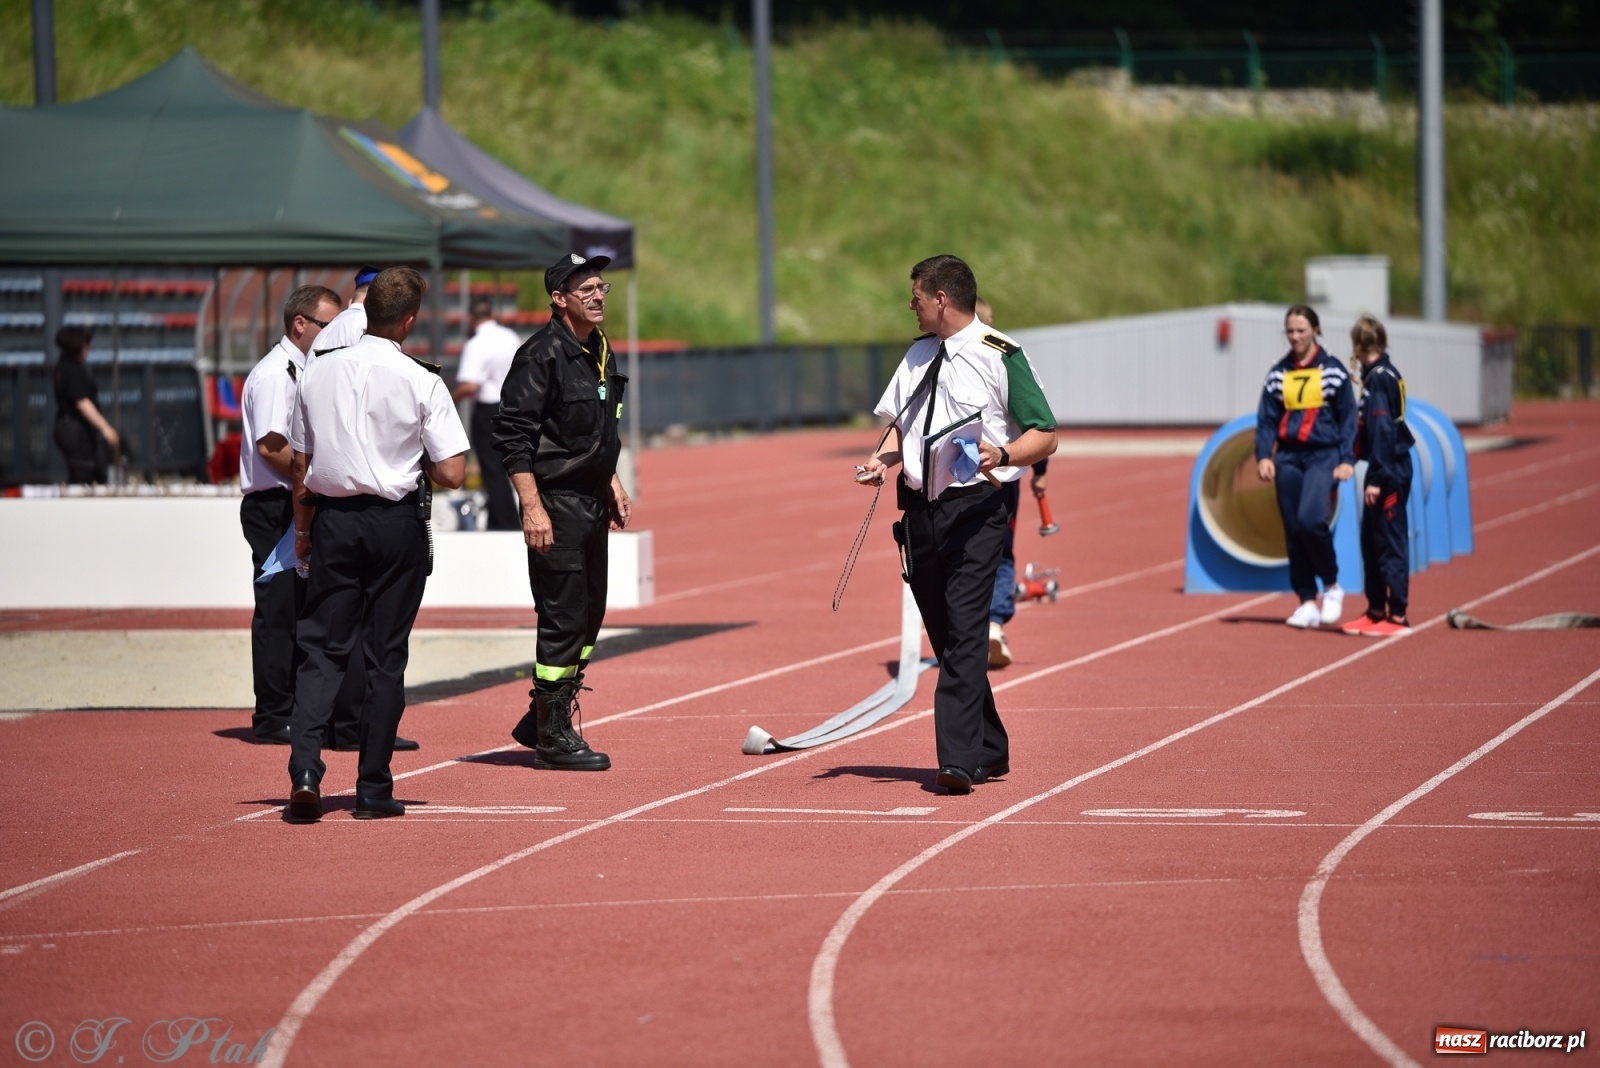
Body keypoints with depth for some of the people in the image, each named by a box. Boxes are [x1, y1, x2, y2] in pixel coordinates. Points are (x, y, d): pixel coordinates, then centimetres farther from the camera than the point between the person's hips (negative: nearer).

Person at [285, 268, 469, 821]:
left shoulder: (318, 372, 1)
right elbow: (452, 474, -11)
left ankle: (304, 771, -12)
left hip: (333, 518, 2)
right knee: (386, 655, 6)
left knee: (321, 649, 5)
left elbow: (301, 466, 6)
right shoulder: (422, 383, -9)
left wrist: (303, 529, 18)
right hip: (396, 522, -2)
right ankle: (373, 789, 8)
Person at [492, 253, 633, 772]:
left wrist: (612, 485, 20)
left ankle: (540, 722, 23)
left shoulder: (599, 351, 13)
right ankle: (553, 737, 1)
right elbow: (512, 434, -18)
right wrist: (532, 508, -22)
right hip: (556, 504, -9)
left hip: (592, 503, 9)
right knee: (564, 620, -7)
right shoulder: (542, 354, -14)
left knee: (589, 616, 12)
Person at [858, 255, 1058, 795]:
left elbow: (1044, 435, -6)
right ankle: (990, 751, 23)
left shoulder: (1000, 355, -6)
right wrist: (883, 458, 5)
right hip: (920, 508, 7)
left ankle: (960, 761, -20)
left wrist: (1002, 455, -25)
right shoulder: (917, 354, 15)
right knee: (944, 638, 11)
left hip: (975, 510, -7)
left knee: (965, 633, -15)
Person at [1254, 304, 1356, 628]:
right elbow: (1267, 419, 9)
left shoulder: (1333, 370, 1)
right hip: (1288, 458, 4)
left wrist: (1347, 459, -7)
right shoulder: (1278, 374, 9)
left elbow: (1348, 418, 1)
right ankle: (1307, 602, 8)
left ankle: (1331, 586, -3)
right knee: (1293, 529, 2)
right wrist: (1263, 455, -4)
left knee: (1311, 519, -22)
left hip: (1323, 455, -4)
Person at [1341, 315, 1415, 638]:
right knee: (1370, 541, 15)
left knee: (1391, 544, -6)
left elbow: (1382, 431, -21)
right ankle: (1376, 611, 23)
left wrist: (1377, 478, -22)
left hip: (1389, 473, -10)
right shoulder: (1383, 375, 13)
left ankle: (1397, 616, -3)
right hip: (1383, 471, 10)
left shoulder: (1380, 379, -16)